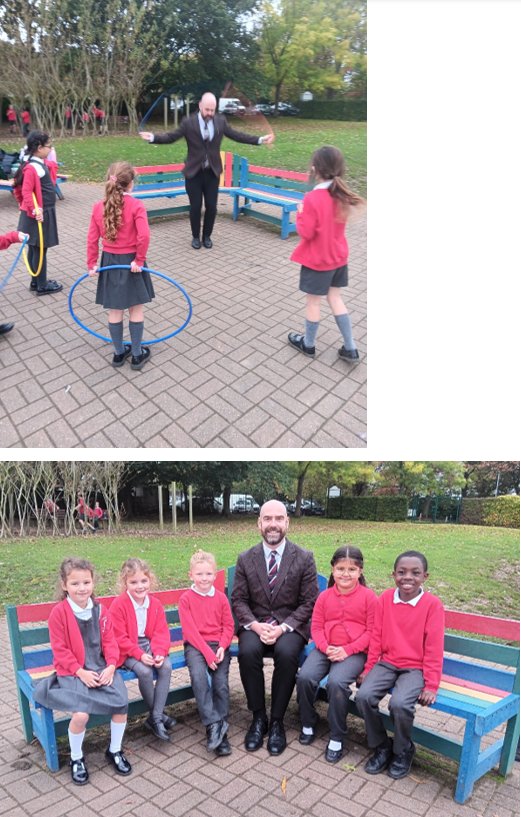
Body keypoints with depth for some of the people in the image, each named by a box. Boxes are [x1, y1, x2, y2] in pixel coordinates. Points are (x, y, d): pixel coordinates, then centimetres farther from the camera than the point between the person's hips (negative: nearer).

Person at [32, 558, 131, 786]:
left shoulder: (100, 610, 3)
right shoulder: (58, 613, -10)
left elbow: (109, 641, 6)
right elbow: (60, 650, -9)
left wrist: (111, 666, -9)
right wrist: (81, 672, -16)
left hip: (102, 668, 4)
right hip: (72, 672, -3)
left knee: (122, 702, -16)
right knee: (81, 713, -25)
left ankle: (115, 750, 12)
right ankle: (76, 758, 7)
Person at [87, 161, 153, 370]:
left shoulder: (98, 207, -3)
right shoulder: (136, 206, -15)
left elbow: (92, 239, -2)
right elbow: (144, 236, -23)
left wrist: (92, 263, 4)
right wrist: (140, 259, -13)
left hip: (109, 262, 4)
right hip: (131, 262, -3)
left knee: (115, 311, 13)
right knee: (136, 309, 9)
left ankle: (119, 352, 25)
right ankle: (137, 354, 16)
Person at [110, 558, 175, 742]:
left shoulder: (155, 604, 2)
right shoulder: (118, 605, -13)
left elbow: (161, 632, 0)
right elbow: (119, 637, -14)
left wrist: (160, 652, -19)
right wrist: (140, 654, -23)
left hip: (150, 646, 4)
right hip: (128, 651, -4)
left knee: (166, 666, -24)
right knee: (144, 671, -31)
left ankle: (155, 718, -15)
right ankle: (159, 714, -7)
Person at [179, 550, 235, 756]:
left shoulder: (221, 598, 6)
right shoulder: (186, 599, -2)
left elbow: (228, 626, 6)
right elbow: (190, 630, -8)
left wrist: (222, 647, -12)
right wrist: (207, 652, -16)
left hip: (218, 645, 2)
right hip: (195, 645, -2)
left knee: (221, 681, -18)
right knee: (198, 674, -29)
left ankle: (219, 731, -6)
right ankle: (213, 724, -24)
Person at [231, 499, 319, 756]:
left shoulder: (304, 558, -3)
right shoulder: (245, 559, 3)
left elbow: (309, 603, -3)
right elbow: (239, 600, 3)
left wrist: (283, 628, -17)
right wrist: (255, 625, -16)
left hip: (290, 625, -1)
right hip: (255, 624, 2)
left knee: (286, 653, -32)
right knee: (248, 651, -29)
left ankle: (277, 721, -12)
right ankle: (258, 717, -8)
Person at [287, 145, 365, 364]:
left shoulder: (313, 198, -24)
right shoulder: (342, 195, -1)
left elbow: (306, 233, -19)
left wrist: (301, 212, -4)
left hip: (317, 260, -7)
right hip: (338, 257, 7)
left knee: (313, 302, 9)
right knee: (335, 298, 16)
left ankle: (308, 344, 28)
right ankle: (350, 348, 18)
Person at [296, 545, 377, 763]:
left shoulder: (368, 596, -4)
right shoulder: (325, 596, 7)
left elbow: (371, 631, -5)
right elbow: (316, 626, 7)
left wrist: (347, 650, -13)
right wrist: (326, 648, -12)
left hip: (354, 652, -4)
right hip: (325, 649, 4)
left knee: (337, 682, -29)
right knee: (304, 677, -20)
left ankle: (337, 738, -6)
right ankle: (308, 724, 9)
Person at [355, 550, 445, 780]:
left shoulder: (432, 604, -10)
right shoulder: (385, 598, 0)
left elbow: (434, 648, -8)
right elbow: (376, 637, 5)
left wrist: (431, 685, -9)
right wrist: (368, 669, 5)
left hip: (415, 668, -3)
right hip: (386, 662, 4)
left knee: (400, 704, -28)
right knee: (364, 696, -19)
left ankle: (403, 750, 5)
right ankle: (382, 746, 8)